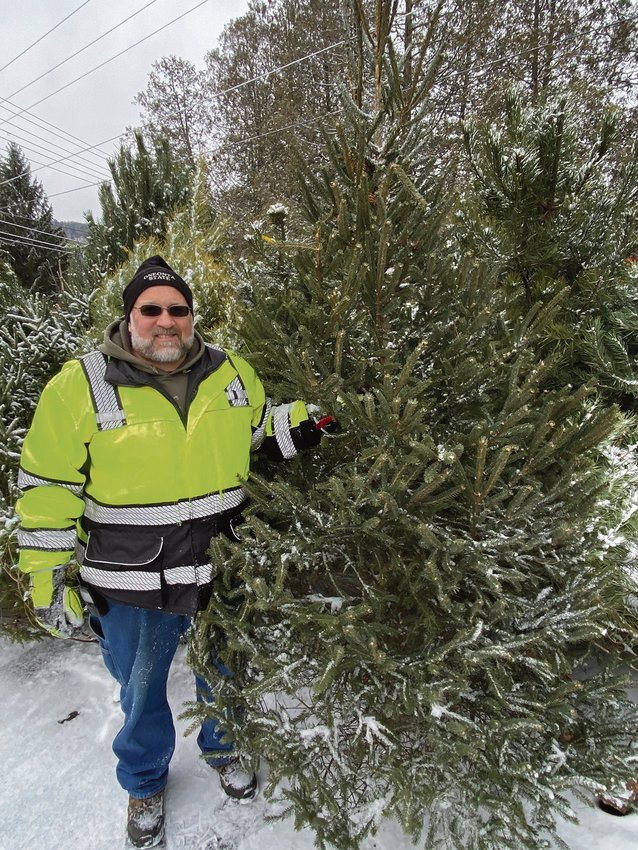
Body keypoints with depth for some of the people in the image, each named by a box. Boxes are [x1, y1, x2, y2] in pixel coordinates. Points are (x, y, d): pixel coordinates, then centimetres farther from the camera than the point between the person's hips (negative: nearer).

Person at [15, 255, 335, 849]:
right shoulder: (81, 385, -14)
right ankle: (145, 782, 56)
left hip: (224, 570, 3)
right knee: (141, 692, 23)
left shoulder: (232, 372, -4)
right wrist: (49, 578, -8)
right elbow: (46, 486, -9)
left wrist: (303, 422, -8)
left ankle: (223, 748, 60)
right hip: (132, 586, -2)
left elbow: (259, 433, 12)